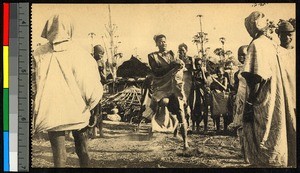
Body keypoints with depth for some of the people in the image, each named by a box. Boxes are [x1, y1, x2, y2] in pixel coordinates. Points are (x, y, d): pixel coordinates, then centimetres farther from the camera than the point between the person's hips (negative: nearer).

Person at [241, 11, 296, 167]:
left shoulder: (256, 45, -13)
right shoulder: (271, 44, 12)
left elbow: (257, 78, -21)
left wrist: (250, 102, -19)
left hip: (265, 103, -8)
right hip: (278, 101, 8)